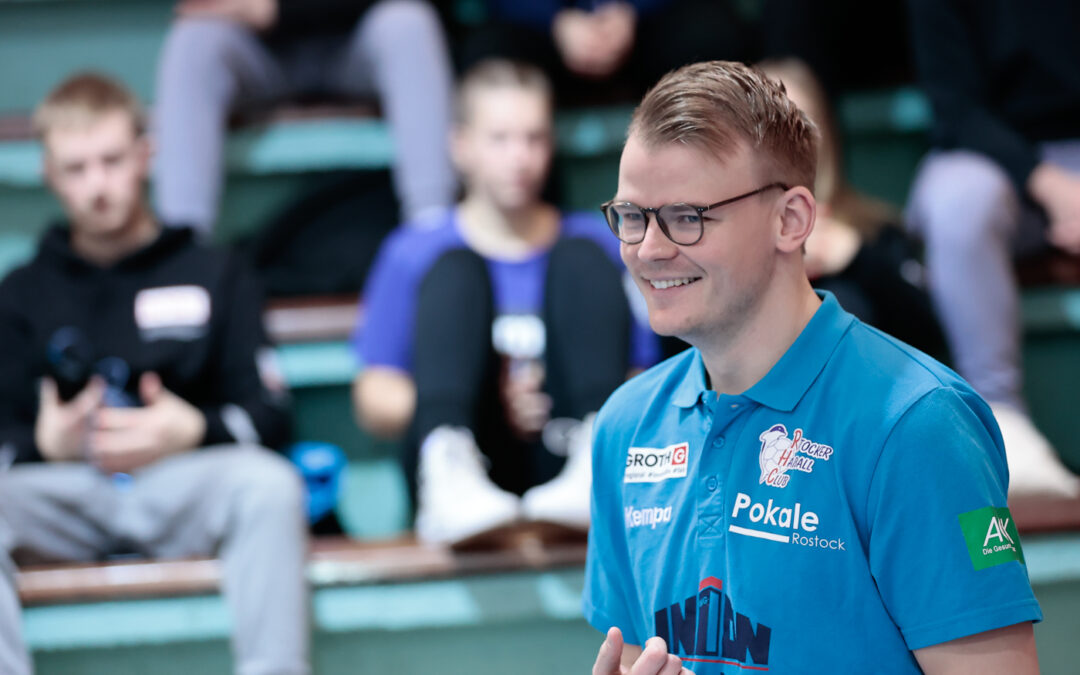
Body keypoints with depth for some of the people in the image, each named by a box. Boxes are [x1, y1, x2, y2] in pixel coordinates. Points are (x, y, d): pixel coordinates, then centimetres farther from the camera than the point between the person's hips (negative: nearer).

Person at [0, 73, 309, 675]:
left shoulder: (213, 276, 21)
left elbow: (270, 416, 10)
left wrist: (192, 431, -10)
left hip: (183, 480, -1)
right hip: (64, 493, 1)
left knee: (269, 482, -35)